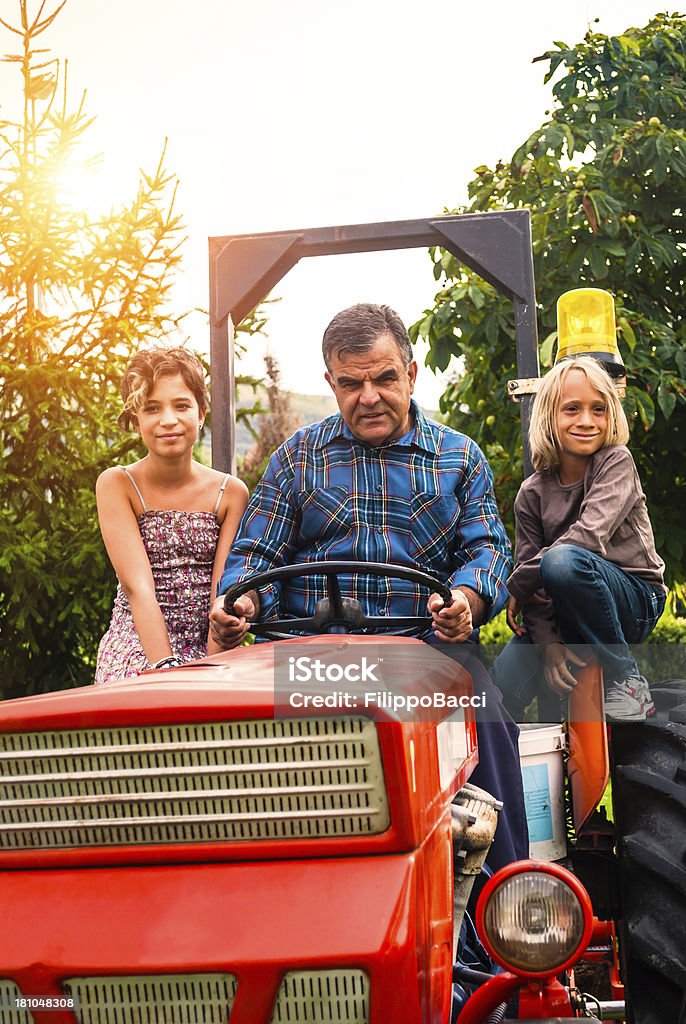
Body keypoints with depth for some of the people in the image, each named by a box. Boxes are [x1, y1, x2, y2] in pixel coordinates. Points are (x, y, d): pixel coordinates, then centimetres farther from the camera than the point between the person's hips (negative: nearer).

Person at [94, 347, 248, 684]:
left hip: (207, 657, 2)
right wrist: (166, 667, -26)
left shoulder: (230, 493, 5)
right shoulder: (116, 485, -2)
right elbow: (137, 586, -13)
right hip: (135, 661, -2)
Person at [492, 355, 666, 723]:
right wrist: (548, 642, -21)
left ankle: (626, 682, -19)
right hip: (564, 616, 3)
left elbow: (590, 534, -24)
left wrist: (517, 585, -18)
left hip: (633, 603, -3)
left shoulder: (617, 462, -9)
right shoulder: (533, 493, 2)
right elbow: (533, 582, -3)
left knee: (563, 559, -35)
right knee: (503, 683, -25)